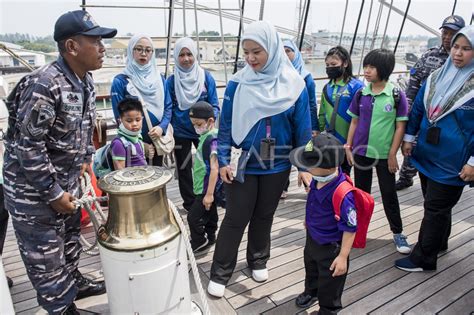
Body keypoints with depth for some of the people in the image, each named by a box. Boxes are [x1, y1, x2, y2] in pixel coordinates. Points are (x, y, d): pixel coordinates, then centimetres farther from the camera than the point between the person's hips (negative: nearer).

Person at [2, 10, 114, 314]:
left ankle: (73, 282, 47)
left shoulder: (85, 80, 0)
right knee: (45, 254, 10)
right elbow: (27, 145, -25)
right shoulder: (44, 85, -27)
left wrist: (86, 158, 10)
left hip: (68, 180, 8)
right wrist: (52, 193, -20)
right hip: (34, 190, -8)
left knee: (70, 238, 25)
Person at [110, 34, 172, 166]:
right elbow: (120, 117, -8)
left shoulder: (160, 79, 5)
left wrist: (162, 127, -16)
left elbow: (168, 106, 4)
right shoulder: (120, 81, -8)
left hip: (157, 141, 4)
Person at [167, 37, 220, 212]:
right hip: (180, 133, 1)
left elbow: (214, 105, -3)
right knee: (184, 169, 11)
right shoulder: (171, 81, -4)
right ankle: (190, 204, 28)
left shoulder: (206, 77, -4)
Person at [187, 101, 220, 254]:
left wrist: (209, 194, -25)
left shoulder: (212, 140, -24)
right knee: (210, 214, 22)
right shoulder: (206, 137, 7)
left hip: (206, 190, -10)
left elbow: (214, 169, -27)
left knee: (193, 217, 0)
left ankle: (198, 244, 17)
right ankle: (209, 238, 38)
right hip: (206, 188, 10)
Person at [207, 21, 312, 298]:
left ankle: (258, 261, 40)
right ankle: (220, 273, 22)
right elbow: (226, 124, -4)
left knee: (264, 216, 17)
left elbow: (303, 128, -3)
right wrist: (223, 160, -8)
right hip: (243, 163, -1)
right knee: (236, 218, 6)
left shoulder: (294, 84, -7)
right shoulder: (238, 83, -8)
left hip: (277, 165, 1)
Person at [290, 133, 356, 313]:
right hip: (312, 237, 8)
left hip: (330, 248, -8)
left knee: (329, 282, 18)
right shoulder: (319, 178, -14)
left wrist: (343, 257, -22)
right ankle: (311, 292, 63)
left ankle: (328, 309, 46)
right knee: (310, 268, 33)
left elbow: (350, 228, -28)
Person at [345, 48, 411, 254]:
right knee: (361, 192, 15)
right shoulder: (361, 94, 0)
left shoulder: (396, 95, -9)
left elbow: (400, 127, -6)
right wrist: (348, 147, 4)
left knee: (389, 194, 8)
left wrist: (392, 154, -8)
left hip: (384, 154, -3)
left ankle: (398, 233, 25)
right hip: (361, 152, 3)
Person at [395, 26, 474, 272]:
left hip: (452, 163, -5)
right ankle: (437, 243, 39)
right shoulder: (436, 78, 5)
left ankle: (423, 259, 16)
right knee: (435, 204, 19)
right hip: (426, 155, 5)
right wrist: (408, 138, 11)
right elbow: (418, 108, 13)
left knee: (436, 208, 3)